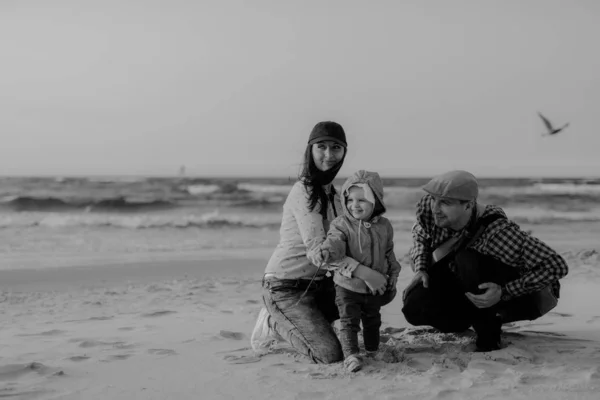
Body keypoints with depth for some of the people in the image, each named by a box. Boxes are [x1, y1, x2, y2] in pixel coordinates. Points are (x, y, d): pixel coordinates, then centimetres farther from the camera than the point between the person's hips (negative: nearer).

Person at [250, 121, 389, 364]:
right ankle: (276, 324, 7)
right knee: (331, 355, -19)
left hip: (317, 282, 9)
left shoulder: (332, 193, 10)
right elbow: (316, 248, -28)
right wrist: (363, 272, -33)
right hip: (285, 287, -9)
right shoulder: (303, 191, -18)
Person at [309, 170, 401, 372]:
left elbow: (389, 253, 10)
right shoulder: (342, 224, -15)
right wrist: (324, 251, -54)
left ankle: (373, 350, 39)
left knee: (372, 320, 21)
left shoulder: (384, 226, -2)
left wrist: (393, 276, 13)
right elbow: (335, 242, -32)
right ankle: (351, 355, -7)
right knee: (349, 321, -10)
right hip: (348, 286, -4)